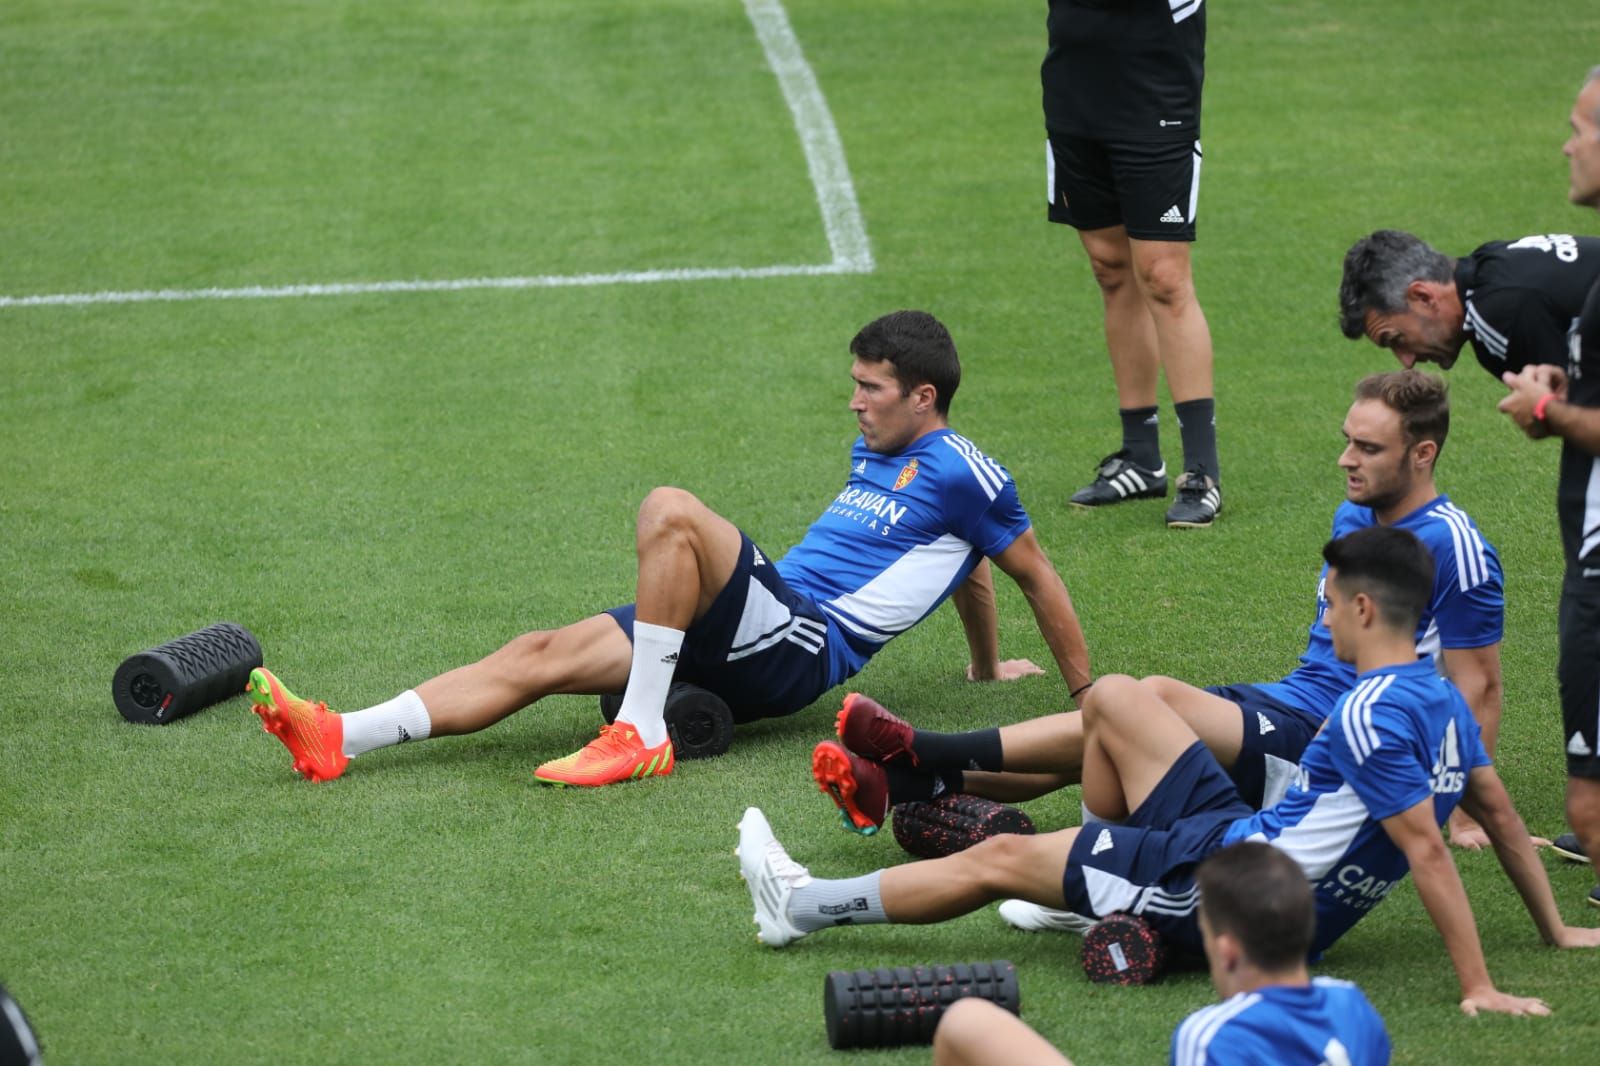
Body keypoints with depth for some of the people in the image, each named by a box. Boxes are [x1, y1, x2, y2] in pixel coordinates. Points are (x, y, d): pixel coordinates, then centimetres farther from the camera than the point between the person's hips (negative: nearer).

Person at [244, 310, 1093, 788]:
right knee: (542, 655, -7)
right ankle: (338, 740, -19)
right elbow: (962, 567, 39)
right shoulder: (873, 452, 26)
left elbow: (1036, 574, 5)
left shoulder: (960, 473, -1)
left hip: (799, 642, -9)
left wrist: (1087, 693, 7)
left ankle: (641, 734, -30)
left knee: (670, 512, -31)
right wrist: (988, 667, 53)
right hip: (751, 637, 9)